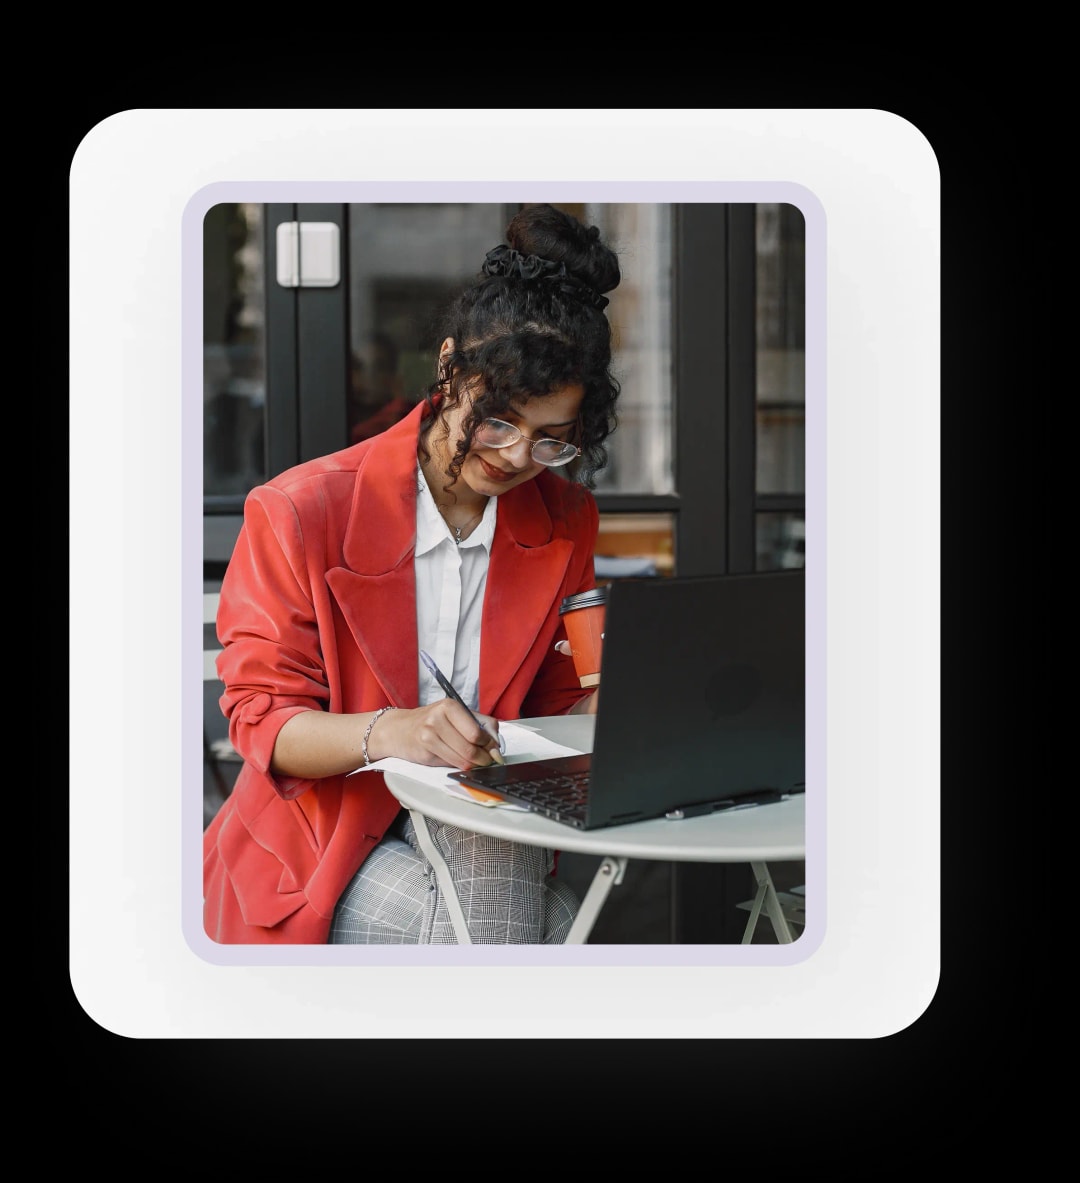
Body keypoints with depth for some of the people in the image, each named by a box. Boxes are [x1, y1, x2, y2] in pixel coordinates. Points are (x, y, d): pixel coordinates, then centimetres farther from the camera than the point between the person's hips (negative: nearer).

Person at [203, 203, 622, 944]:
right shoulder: (299, 514, -9)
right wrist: (388, 732, -32)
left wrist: (611, 700, -12)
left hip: (488, 846, 4)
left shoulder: (565, 522, 5)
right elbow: (263, 724, -11)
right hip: (319, 854, -4)